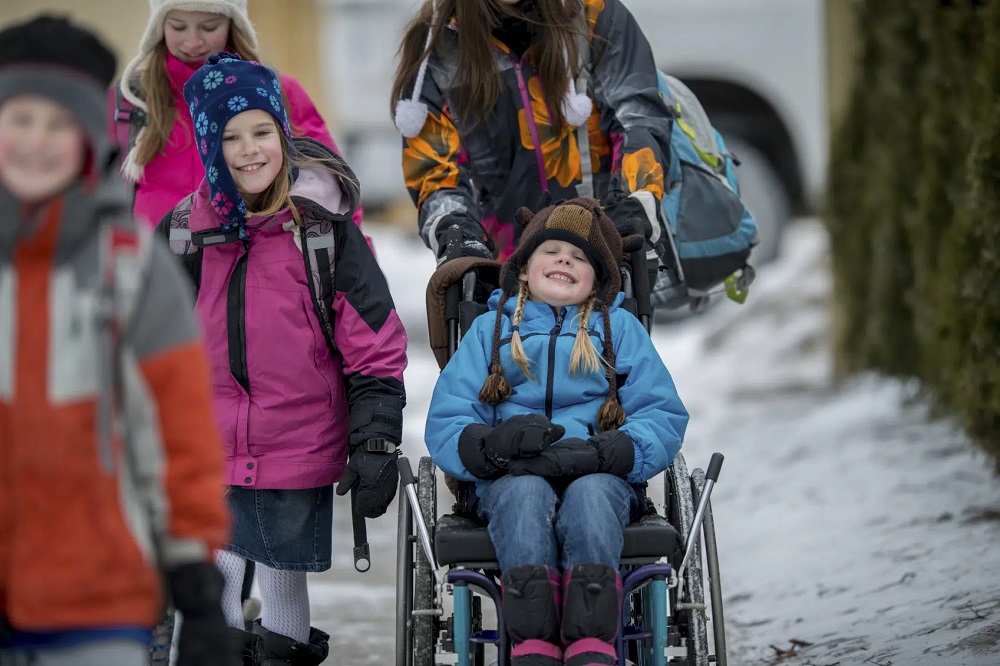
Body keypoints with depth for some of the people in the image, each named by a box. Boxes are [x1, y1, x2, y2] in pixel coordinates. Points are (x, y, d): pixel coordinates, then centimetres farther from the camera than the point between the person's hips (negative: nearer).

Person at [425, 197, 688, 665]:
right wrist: (493, 443, -15)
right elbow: (444, 427, 10)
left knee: (590, 495, -36)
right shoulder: (490, 329, 22)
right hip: (511, 480, 0)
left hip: (598, 477, 0)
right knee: (526, 494, -36)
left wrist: (599, 454, -13)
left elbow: (663, 420, 8)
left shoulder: (620, 328, 22)